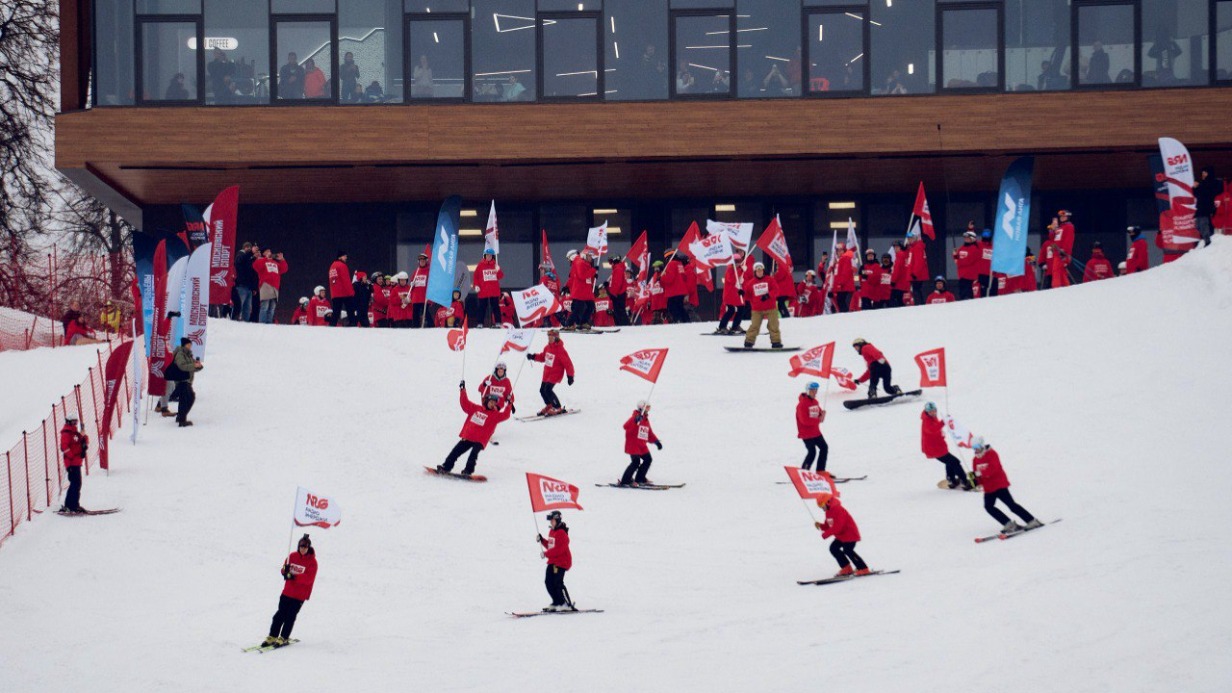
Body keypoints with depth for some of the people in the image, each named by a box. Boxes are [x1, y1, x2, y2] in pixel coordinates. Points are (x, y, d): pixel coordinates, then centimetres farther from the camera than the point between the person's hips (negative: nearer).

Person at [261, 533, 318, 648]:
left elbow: (309, 578, -18)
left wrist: (294, 577, -25)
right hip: (287, 591, 4)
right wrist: (286, 571, -14)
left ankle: (283, 638, 9)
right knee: (280, 614, 5)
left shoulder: (312, 561, -9)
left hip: (300, 595, -4)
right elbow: (285, 569, 11)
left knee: (290, 616, 0)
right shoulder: (293, 556, 4)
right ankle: (272, 636, 11)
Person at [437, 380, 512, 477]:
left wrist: (509, 404, -19)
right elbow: (465, 403, 17)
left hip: (480, 441, -4)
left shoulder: (495, 415, 4)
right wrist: (462, 390, 17)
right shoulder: (476, 408, 13)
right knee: (456, 451, 4)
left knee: (474, 453, -26)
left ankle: (468, 470, -27)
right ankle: (447, 467, 11)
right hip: (467, 437, 4)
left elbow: (504, 415, -11)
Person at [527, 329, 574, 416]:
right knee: (542, 390, 10)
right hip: (547, 373, 8)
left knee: (548, 390, -19)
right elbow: (542, 357, 23)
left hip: (556, 373, -8)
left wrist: (570, 376, -18)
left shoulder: (560, 350, -19)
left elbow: (568, 363, -18)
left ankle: (558, 408, -8)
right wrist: (533, 357, 7)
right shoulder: (547, 347, 5)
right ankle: (549, 406, 30)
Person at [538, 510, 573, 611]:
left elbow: (559, 549, -23)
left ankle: (567, 604, -9)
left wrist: (546, 554, -22)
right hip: (553, 561, 10)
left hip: (561, 562, -10)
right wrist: (542, 540, 9)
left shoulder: (561, 533, -16)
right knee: (548, 582, 6)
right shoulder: (552, 532, 16)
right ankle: (557, 603, 14)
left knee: (558, 583, -14)